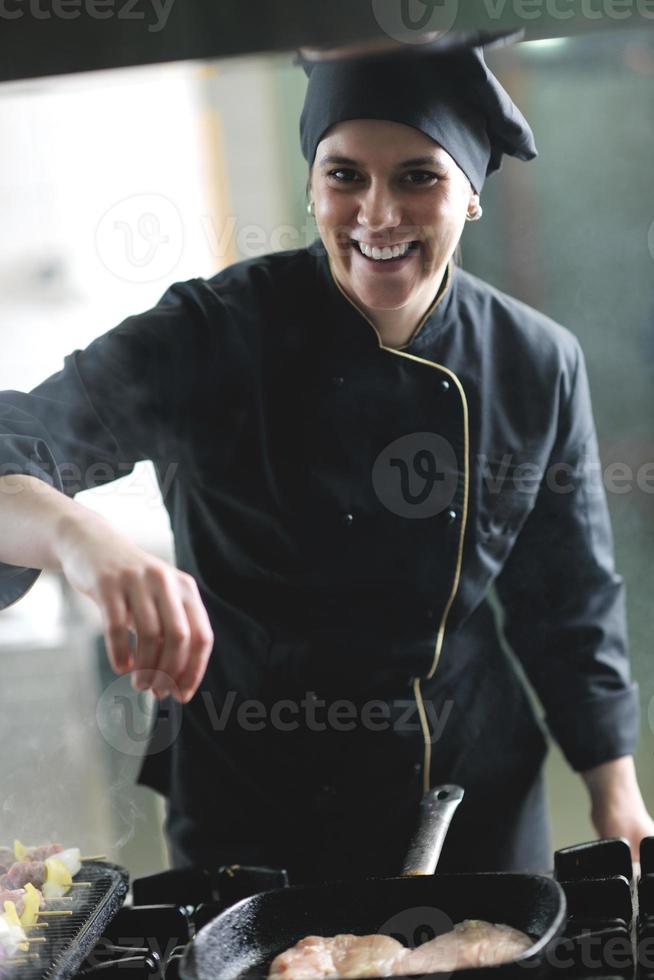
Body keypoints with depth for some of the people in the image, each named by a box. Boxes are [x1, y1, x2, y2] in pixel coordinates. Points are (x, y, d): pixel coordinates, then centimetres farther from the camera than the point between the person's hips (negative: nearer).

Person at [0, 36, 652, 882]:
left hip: (483, 797, 3)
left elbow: (570, 604, 4)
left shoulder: (537, 365, -6)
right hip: (253, 805, -2)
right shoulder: (210, 339, -17)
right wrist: (79, 536, -49)